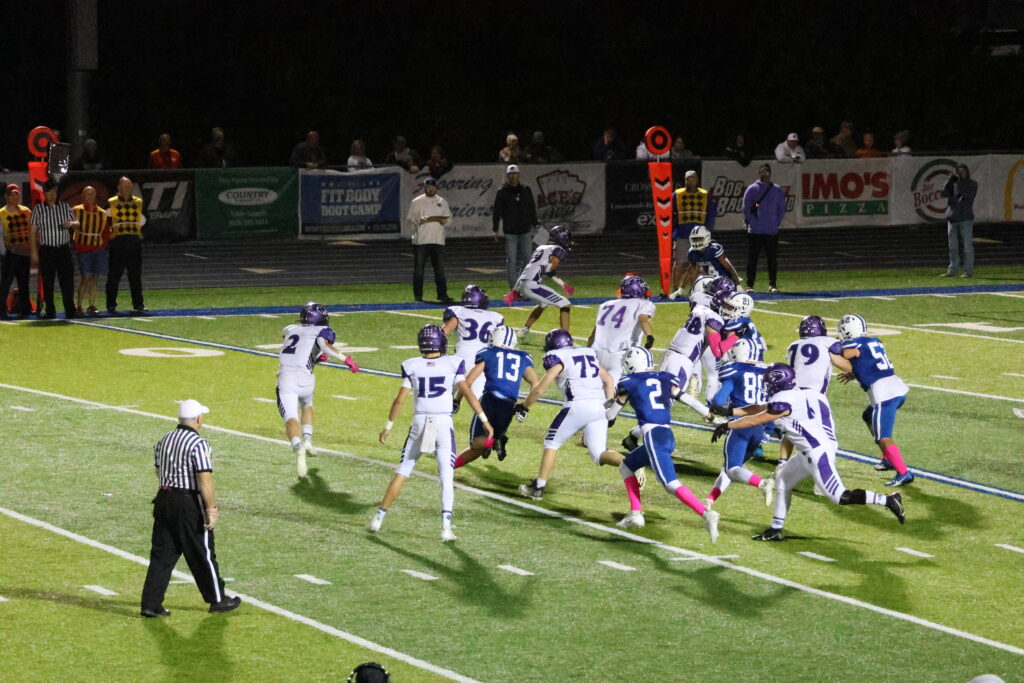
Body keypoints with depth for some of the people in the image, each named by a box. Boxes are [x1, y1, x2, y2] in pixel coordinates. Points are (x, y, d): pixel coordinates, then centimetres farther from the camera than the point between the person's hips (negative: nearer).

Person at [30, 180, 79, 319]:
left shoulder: (65, 206, 11)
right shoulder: (38, 209, 5)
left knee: (67, 280, -5)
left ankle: (70, 311, -1)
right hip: (46, 249, -1)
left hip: (64, 249, 1)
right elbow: (34, 231, 4)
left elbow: (76, 223, 15)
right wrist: (34, 251, -2)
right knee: (47, 282, -1)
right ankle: (50, 311, 6)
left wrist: (71, 224, -10)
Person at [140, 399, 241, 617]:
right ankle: (217, 599, 19)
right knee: (202, 554, 6)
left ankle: (151, 604, 4)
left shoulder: (164, 441, 9)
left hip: (164, 499, 7)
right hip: (190, 504, -7)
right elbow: (204, 480, -21)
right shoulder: (198, 444, -16)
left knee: (162, 555, 8)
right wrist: (211, 509, -17)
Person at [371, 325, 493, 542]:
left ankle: (379, 517, 17)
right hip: (443, 423, -2)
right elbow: (467, 393, -6)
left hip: (419, 423, 2)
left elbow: (400, 400, 2)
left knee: (402, 472, 13)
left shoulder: (412, 366, 1)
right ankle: (446, 525, -14)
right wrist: (484, 420, -2)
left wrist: (388, 426, 12)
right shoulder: (453, 364, -2)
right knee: (446, 477, -1)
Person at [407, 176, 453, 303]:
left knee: (440, 268, 0)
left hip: (438, 240, 3)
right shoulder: (416, 202, 3)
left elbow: (449, 218, 15)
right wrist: (419, 220, -19)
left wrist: (444, 220, -7)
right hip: (421, 240, -3)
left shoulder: (442, 202, 13)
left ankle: (442, 294, -1)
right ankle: (418, 295, 5)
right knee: (419, 268, -1)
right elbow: (409, 219, -1)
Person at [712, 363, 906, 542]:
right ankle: (776, 530, 24)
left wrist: (727, 426, 1)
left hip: (818, 453, -10)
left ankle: (888, 501, -7)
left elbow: (755, 420, -9)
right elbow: (760, 409, 21)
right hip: (810, 452, 10)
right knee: (783, 482, 18)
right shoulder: (798, 396, 13)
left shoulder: (785, 401, -16)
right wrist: (730, 411, 22)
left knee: (840, 497, -8)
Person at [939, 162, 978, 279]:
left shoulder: (972, 184, 6)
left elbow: (967, 194, -12)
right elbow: (944, 194, 2)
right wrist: (950, 180, -7)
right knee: (953, 246, 6)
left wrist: (960, 180, -10)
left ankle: (969, 271, -1)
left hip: (965, 218, -4)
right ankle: (952, 271, 10)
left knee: (967, 246, -4)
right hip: (952, 218, 4)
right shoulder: (954, 184, 15)